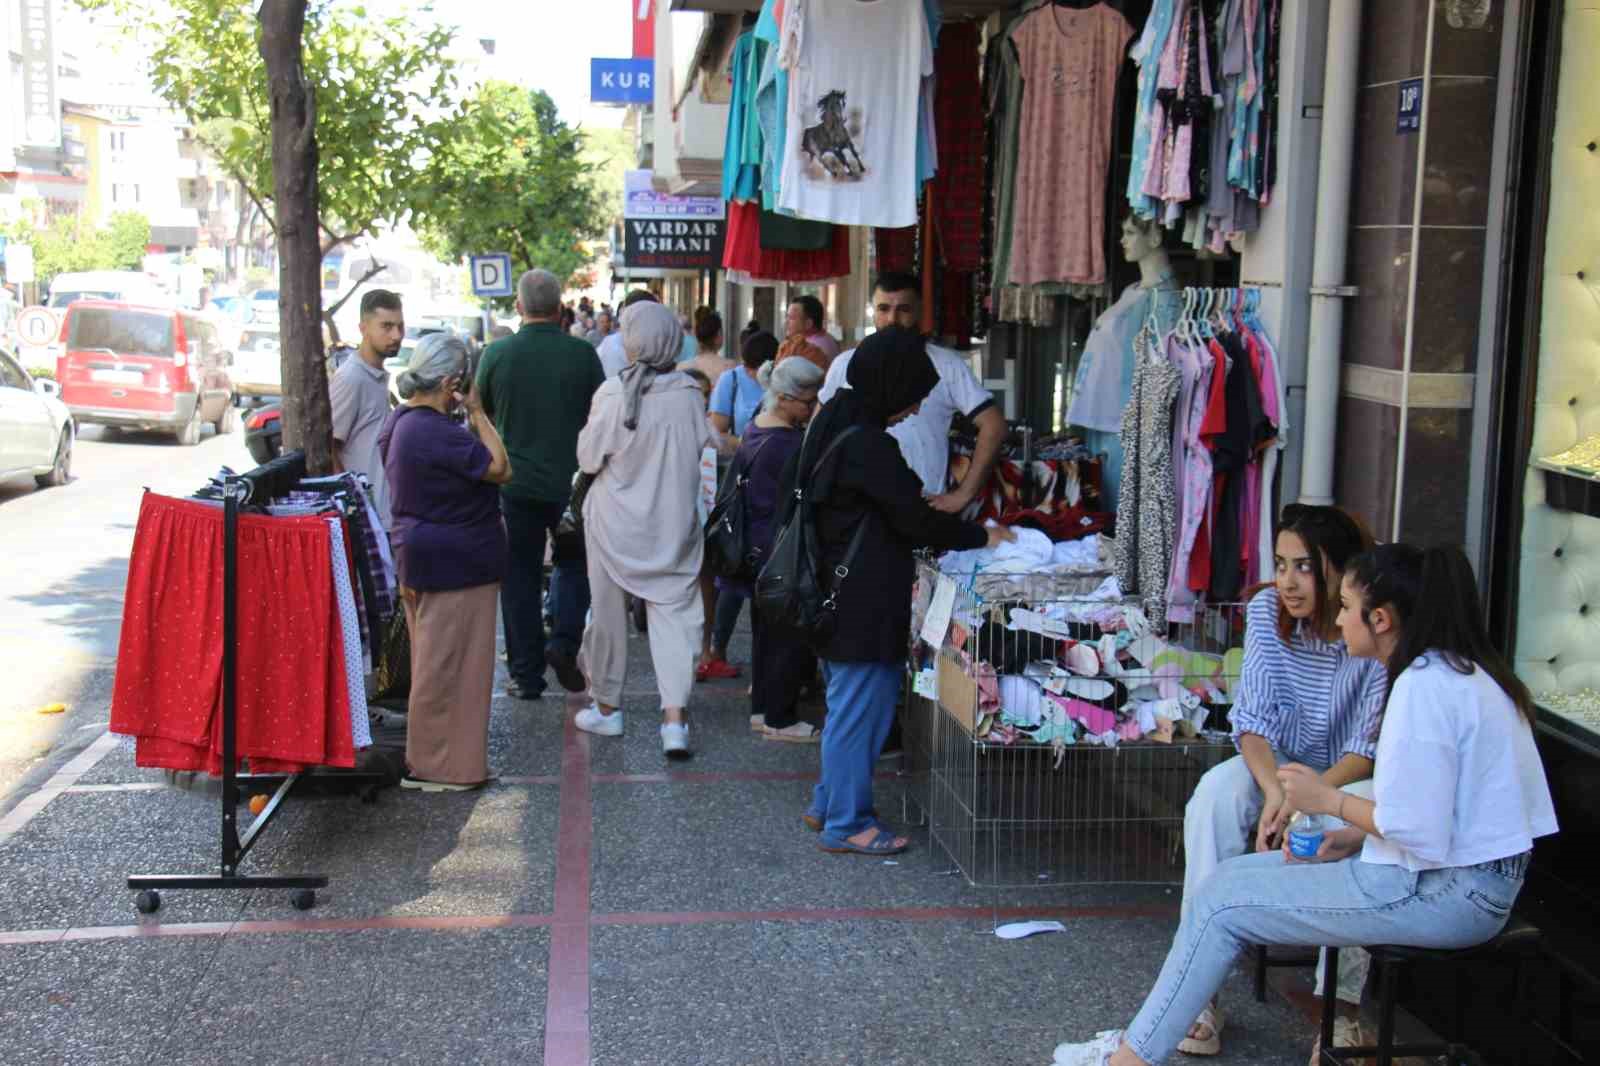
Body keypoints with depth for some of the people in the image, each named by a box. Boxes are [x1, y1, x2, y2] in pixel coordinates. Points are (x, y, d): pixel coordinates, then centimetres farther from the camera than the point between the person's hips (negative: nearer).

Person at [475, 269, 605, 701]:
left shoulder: (497, 354, -7)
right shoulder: (582, 354, -8)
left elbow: (480, 413, 8)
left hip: (516, 483, 0)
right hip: (572, 483, 0)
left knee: (520, 578, 8)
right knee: (574, 565, 19)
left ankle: (526, 676, 11)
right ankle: (563, 641, -1)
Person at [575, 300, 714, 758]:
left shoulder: (613, 393, -16)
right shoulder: (690, 394, -8)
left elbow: (588, 458, -7)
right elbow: (703, 450, 3)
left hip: (616, 524, -1)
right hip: (673, 523, 2)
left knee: (609, 613, 14)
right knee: (672, 613, 4)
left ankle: (607, 707, 26)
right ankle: (674, 716, -8)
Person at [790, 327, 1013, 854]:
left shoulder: (834, 426, 11)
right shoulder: (868, 444, -21)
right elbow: (914, 515, -17)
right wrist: (982, 536, -5)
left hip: (836, 600, 10)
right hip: (863, 606, -10)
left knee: (850, 706, 20)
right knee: (857, 708, 0)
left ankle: (827, 805, 30)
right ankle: (846, 824, 10)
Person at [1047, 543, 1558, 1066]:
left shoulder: (1424, 686, -21)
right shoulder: (1461, 670, 10)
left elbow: (1422, 833, -25)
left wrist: (1332, 801, -10)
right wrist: (1350, 838, 5)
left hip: (1443, 893, -10)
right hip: (1468, 874, 10)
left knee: (1224, 899, -4)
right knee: (1236, 875, 10)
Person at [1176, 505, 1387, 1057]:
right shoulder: (1267, 610, -11)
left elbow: (1368, 749, -19)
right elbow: (1253, 718, -12)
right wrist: (1274, 790, -31)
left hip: (1352, 777, -3)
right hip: (1278, 763, 3)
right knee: (1215, 794, -27)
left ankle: (1343, 1008, -23)